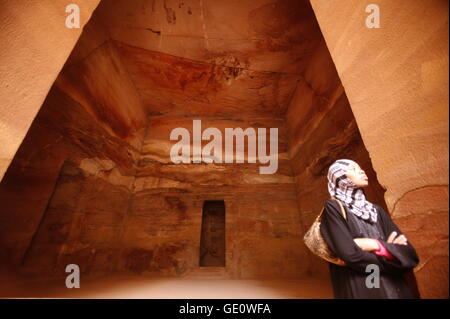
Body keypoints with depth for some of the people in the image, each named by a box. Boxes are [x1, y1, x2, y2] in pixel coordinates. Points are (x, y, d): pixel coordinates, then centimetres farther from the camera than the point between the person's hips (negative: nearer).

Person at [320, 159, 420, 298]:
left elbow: (410, 254, 2)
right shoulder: (333, 208, -11)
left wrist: (377, 246, -16)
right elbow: (351, 256, -21)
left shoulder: (376, 210, 9)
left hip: (397, 289, 6)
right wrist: (390, 249, -5)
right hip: (360, 291, -6)